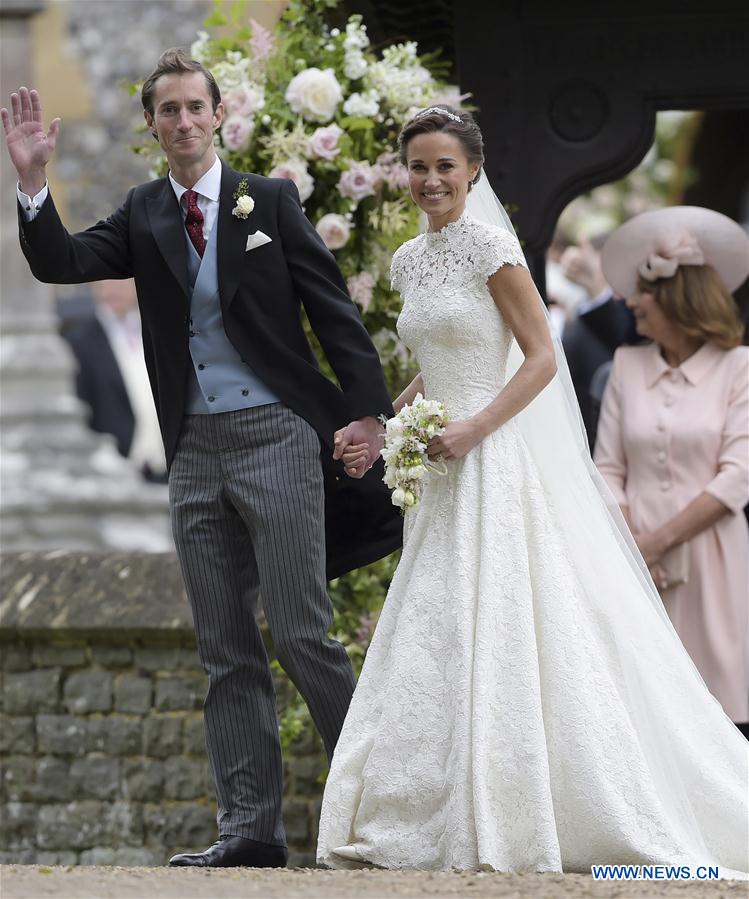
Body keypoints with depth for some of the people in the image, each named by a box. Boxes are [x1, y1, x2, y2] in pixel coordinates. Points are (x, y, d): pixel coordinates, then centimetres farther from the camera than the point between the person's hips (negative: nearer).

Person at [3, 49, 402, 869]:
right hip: (195, 453, 4)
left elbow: (332, 307, -1)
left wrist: (367, 409, -10)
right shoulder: (143, 216, 10)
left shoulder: (269, 201, 1)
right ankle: (250, 828, 8)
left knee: (300, 633, -8)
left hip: (274, 435, -4)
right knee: (226, 653, 5)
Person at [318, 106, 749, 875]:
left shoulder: (489, 247, -9)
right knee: (435, 639, 6)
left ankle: (508, 827, -3)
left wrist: (475, 428, -19)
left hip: (497, 464, -8)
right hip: (442, 472, 8)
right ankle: (423, 821, 10)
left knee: (497, 633, -8)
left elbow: (541, 358, -11)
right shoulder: (409, 261, 13)